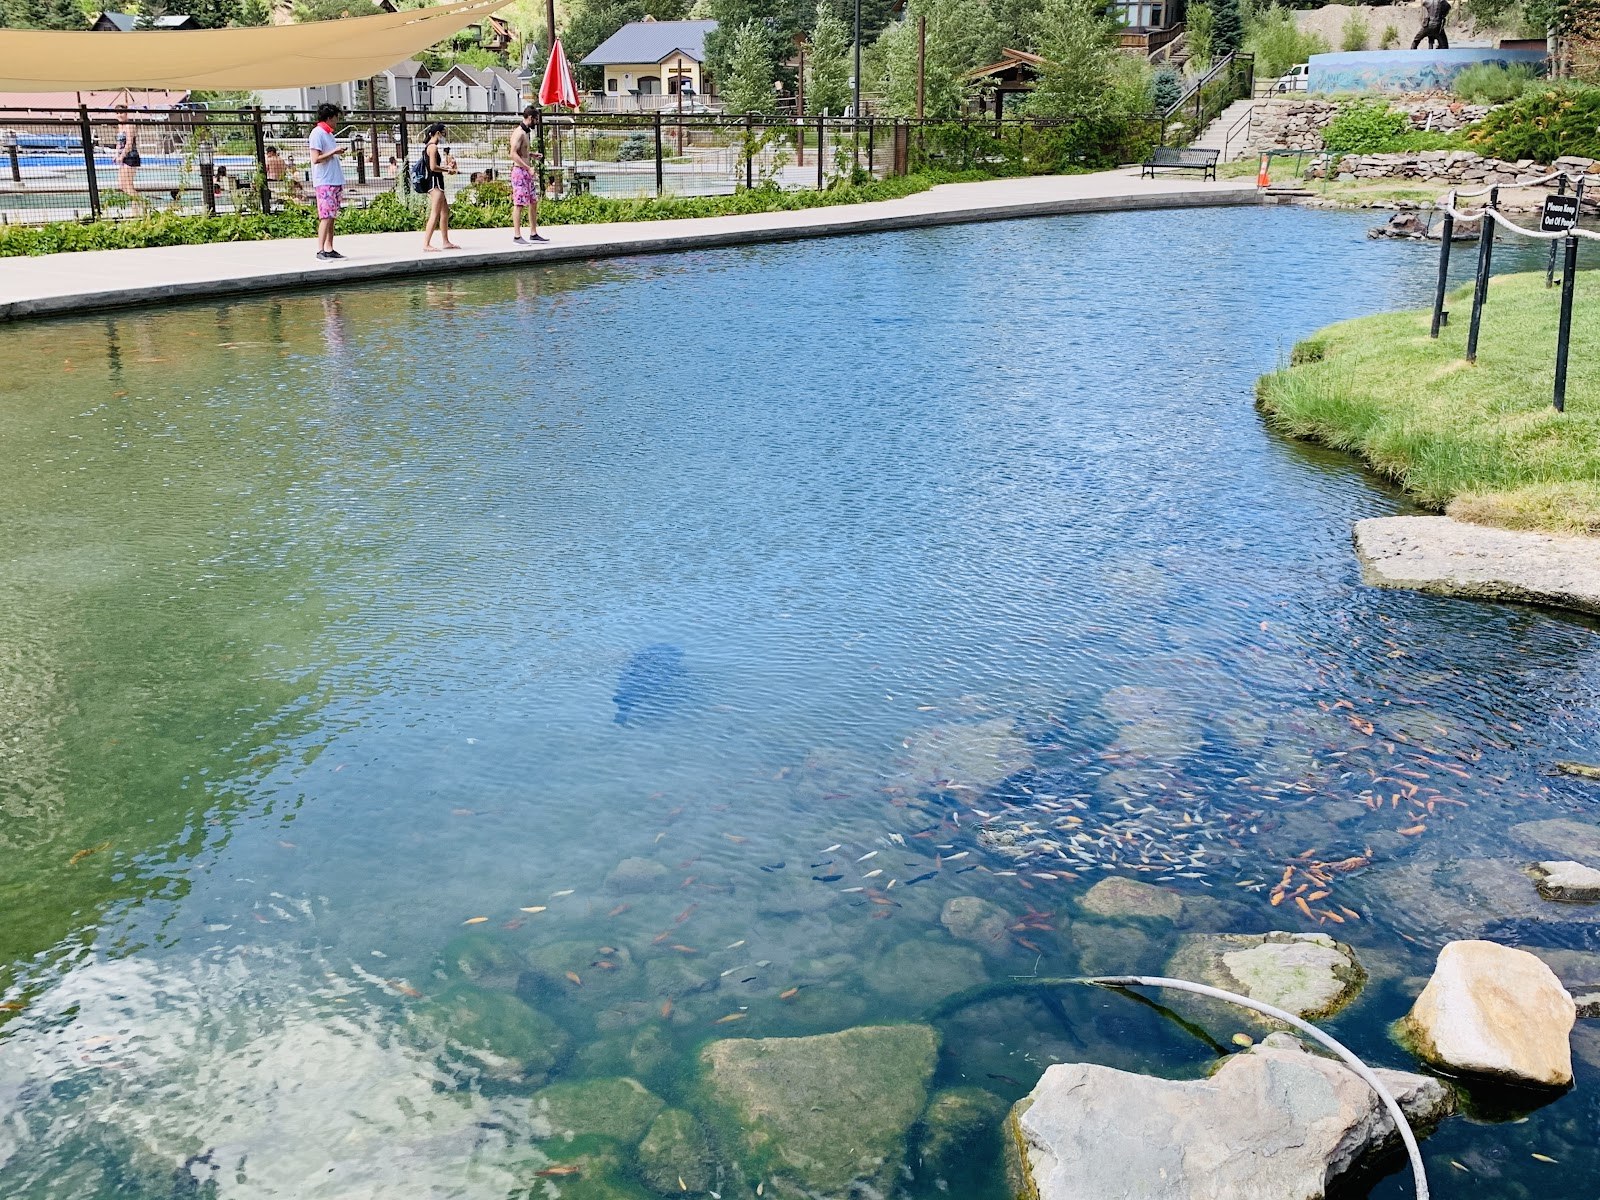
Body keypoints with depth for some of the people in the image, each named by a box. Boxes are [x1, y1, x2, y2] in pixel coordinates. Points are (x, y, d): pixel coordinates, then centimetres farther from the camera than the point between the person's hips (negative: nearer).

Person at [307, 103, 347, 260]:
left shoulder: (328, 133, 18)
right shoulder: (317, 133, -9)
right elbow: (316, 159, -16)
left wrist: (338, 153, 12)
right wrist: (333, 152, -12)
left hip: (335, 181, 9)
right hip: (324, 182, -9)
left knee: (332, 216, 7)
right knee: (326, 216, -12)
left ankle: (329, 249, 9)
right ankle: (320, 250, -12)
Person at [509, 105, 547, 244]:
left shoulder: (526, 132, 16)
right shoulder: (519, 133, -14)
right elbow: (513, 154, -23)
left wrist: (532, 154, 13)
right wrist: (528, 168, -25)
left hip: (528, 172, 10)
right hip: (519, 171, -10)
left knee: (533, 202, 12)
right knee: (519, 204, -8)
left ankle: (533, 234, 18)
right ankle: (517, 236, -6)